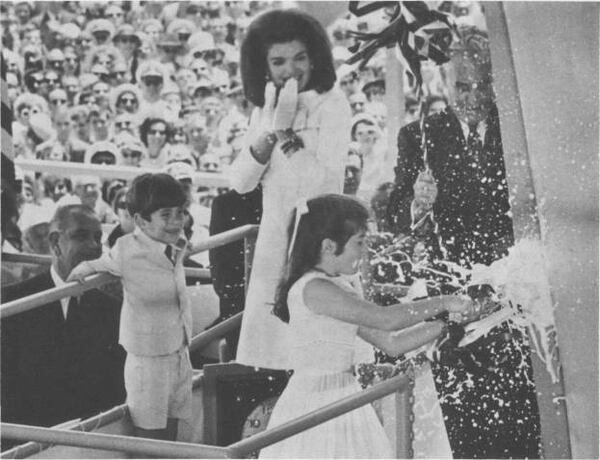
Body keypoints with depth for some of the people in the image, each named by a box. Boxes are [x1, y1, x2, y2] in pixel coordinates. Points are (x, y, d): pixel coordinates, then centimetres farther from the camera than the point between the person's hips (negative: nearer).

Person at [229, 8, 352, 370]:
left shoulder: (332, 104, -9)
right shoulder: (265, 109, 10)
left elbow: (324, 182, -17)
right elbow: (240, 183, 3)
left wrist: (286, 130, -18)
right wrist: (268, 129, -10)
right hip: (273, 241, 6)